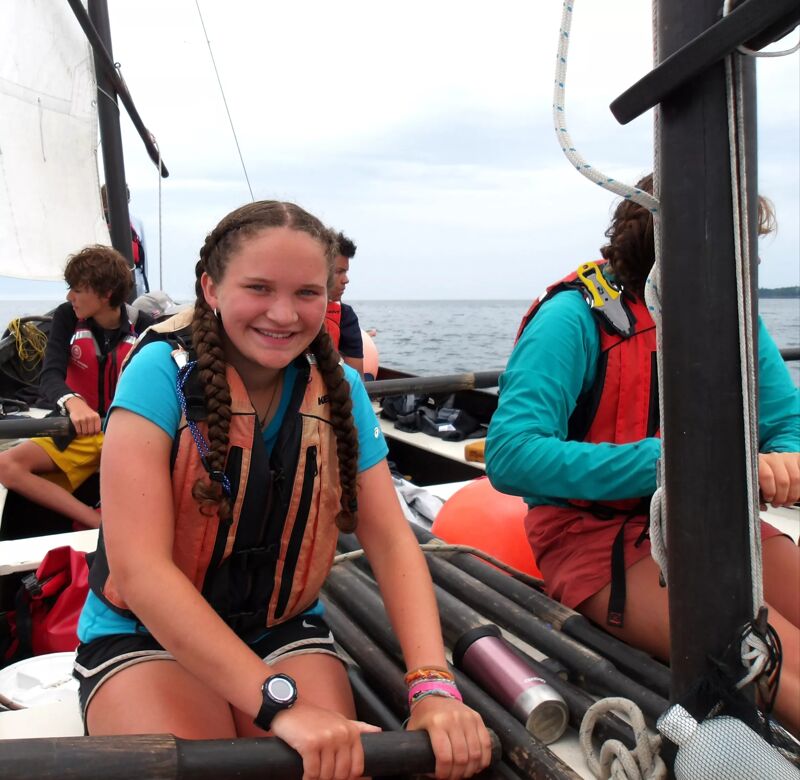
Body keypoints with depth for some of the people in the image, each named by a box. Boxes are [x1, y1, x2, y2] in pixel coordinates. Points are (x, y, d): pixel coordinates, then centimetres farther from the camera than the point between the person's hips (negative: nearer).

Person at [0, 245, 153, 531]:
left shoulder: (143, 326, -7)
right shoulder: (66, 317, -3)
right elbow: (50, 376, -17)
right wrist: (73, 402, -41)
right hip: (76, 429, 2)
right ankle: (100, 523, -26)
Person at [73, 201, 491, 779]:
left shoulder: (340, 390, -6)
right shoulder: (163, 372, -18)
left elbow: (391, 542, -10)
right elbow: (138, 567, -25)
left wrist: (433, 685, -26)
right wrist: (279, 701, -32)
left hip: (285, 630, 3)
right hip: (144, 634, -2)